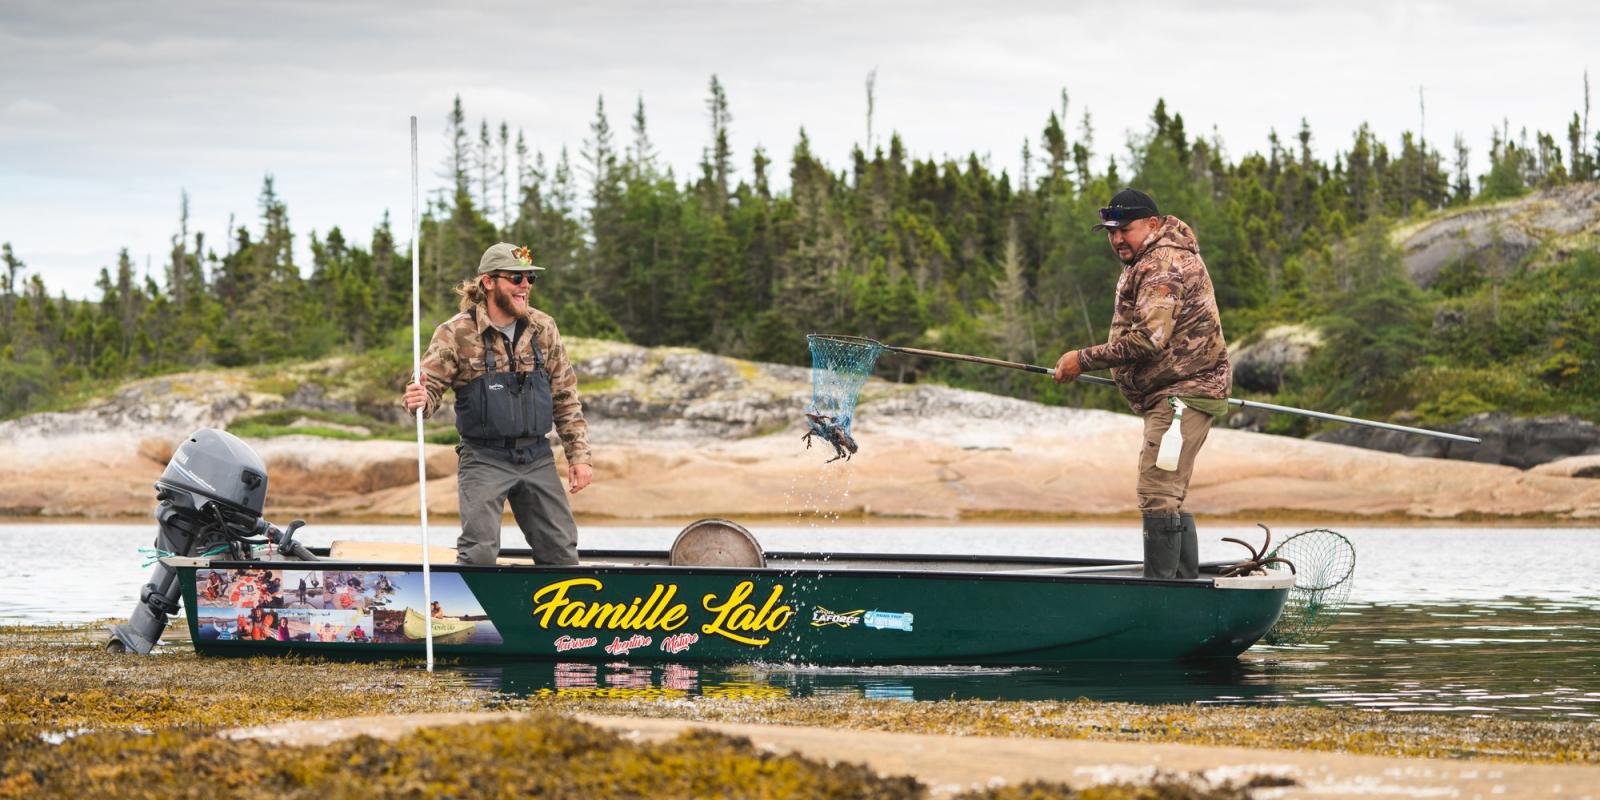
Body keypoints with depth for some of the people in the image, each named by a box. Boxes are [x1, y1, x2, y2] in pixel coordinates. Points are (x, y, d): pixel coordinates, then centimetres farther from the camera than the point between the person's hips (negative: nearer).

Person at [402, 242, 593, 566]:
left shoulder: (543, 329, 5)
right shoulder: (456, 333, -8)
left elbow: (565, 397, 11)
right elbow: (429, 389, -6)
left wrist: (578, 455, 7)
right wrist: (418, 401, -31)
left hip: (538, 458, 4)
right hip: (485, 460, -4)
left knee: (561, 552, 7)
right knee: (479, 551, -13)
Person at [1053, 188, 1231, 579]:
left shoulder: (1162, 265, -15)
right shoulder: (1149, 262, 21)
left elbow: (1148, 339, -24)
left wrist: (1084, 359, -19)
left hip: (1180, 394, -12)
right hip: (1172, 395, 12)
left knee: (1158, 495, -16)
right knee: (1170, 499, 14)